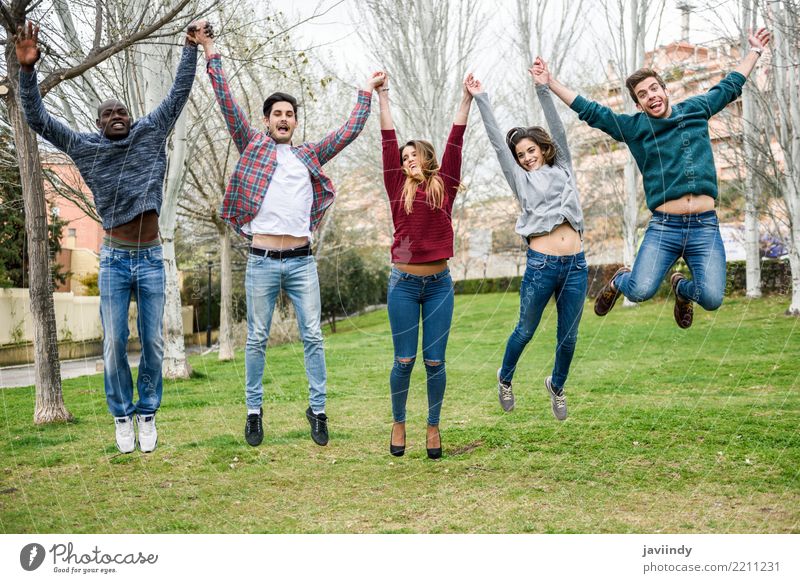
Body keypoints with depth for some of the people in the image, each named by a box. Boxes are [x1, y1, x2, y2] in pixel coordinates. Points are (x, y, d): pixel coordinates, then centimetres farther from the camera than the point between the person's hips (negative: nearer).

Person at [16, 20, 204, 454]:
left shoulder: (150, 135, 6)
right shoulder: (86, 147, 5)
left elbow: (178, 96, 7)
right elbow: (38, 119, 1)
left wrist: (191, 48, 2)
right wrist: (27, 69, -10)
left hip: (151, 259, 1)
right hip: (113, 260, 0)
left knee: (153, 342, 3)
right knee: (114, 343, -1)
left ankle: (147, 413, 15)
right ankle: (122, 416, 13)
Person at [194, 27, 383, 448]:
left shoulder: (310, 155, 14)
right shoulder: (252, 146, 8)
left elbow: (350, 131, 17)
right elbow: (228, 104, 3)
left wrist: (367, 92, 20)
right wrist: (210, 52, 0)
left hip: (302, 261, 2)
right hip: (262, 262, -2)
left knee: (312, 337, 2)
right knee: (257, 339, 4)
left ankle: (318, 410, 10)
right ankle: (254, 412, 14)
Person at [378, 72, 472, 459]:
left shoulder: (444, 187, 6)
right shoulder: (399, 189, 6)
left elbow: (455, 143, 2)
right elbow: (388, 143, 4)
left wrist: (467, 99, 0)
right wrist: (383, 98, 5)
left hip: (439, 284, 0)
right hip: (403, 283, 0)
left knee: (434, 361, 4)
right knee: (404, 361, 4)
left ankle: (433, 427, 18)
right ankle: (399, 424, 21)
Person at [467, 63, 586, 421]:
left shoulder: (562, 169, 16)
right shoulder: (521, 179, 10)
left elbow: (558, 130, 8)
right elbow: (498, 141, 7)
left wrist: (543, 89, 0)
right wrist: (480, 99, 5)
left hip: (576, 265, 2)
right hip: (541, 264, -2)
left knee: (568, 336, 10)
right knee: (525, 331, 10)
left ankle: (557, 385, 34)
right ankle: (505, 378, 36)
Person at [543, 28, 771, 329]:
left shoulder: (696, 110, 14)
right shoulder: (633, 127, 8)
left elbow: (730, 86, 28)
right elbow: (589, 110, 8)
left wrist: (755, 51, 36)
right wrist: (551, 83, 5)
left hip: (705, 226, 2)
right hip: (664, 227, -2)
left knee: (712, 299, -12)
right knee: (640, 291, -19)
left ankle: (681, 287, 25)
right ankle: (619, 281, 20)